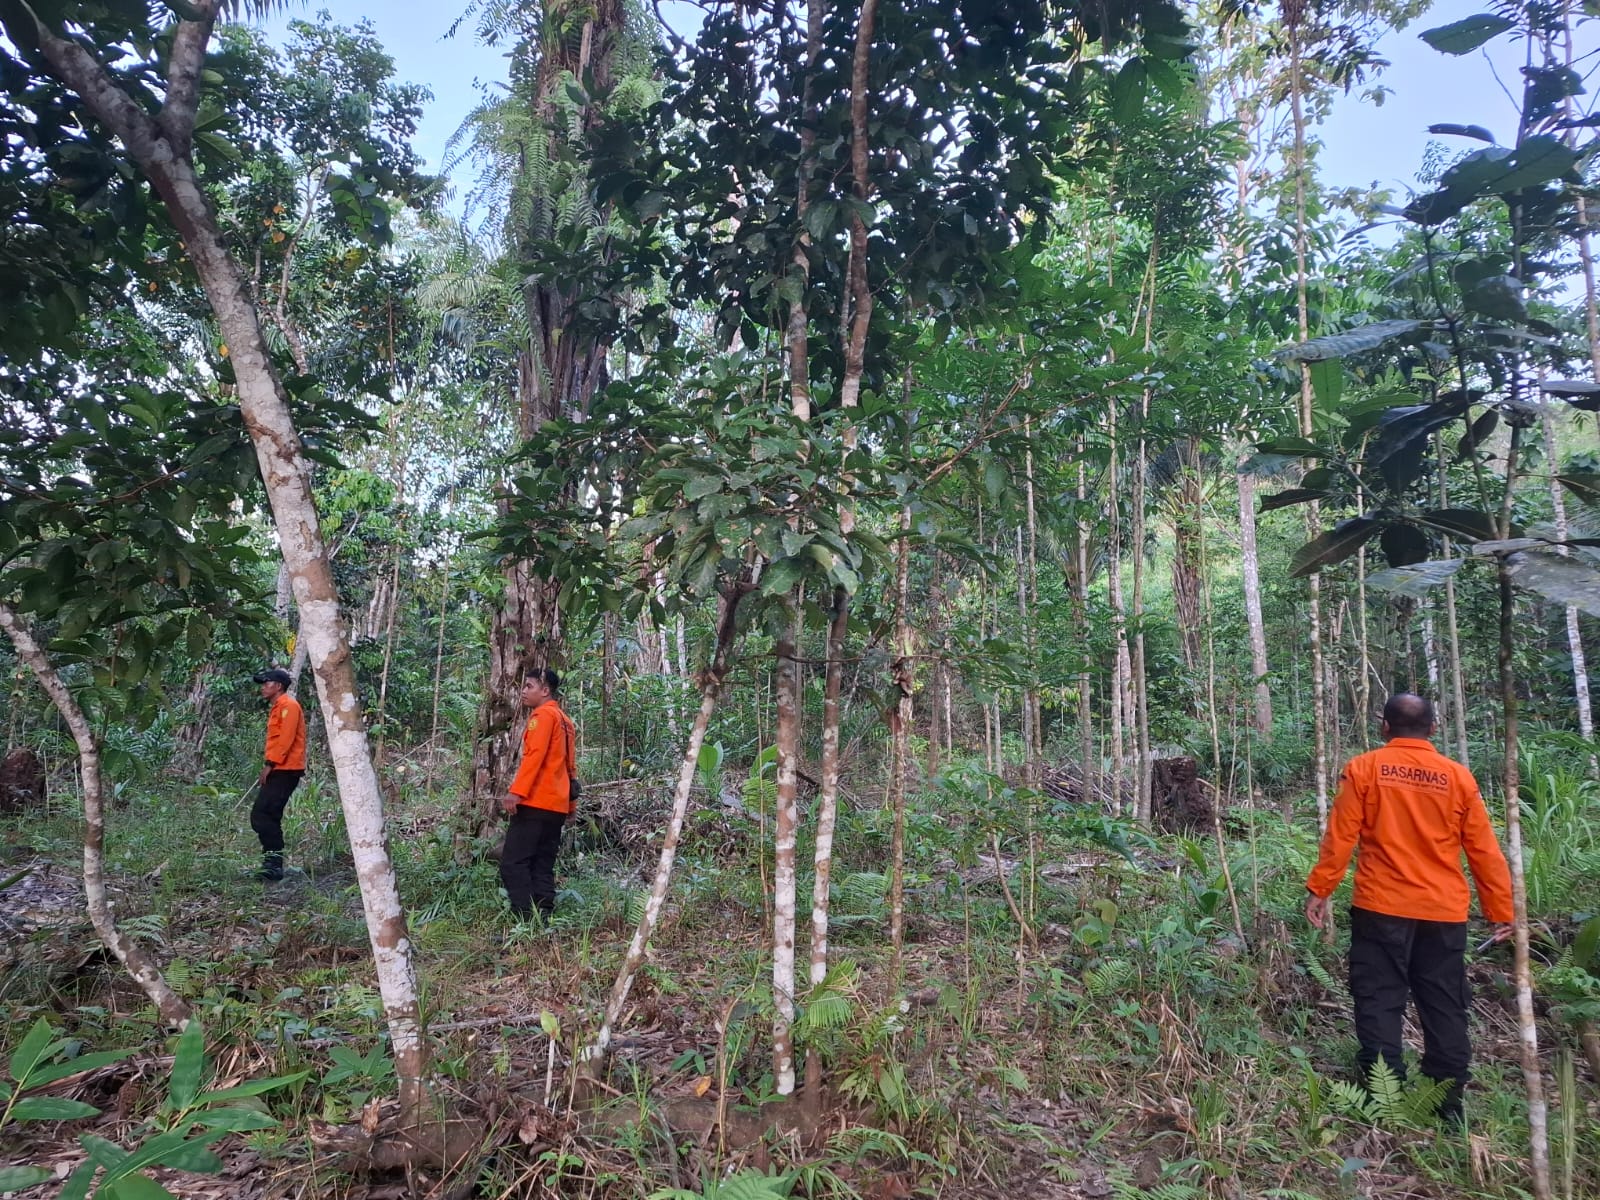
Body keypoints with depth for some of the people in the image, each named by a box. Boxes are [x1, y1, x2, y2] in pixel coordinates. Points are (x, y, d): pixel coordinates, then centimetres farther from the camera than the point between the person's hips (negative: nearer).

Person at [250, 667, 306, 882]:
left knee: (261, 815, -15)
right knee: (268, 817, 10)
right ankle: (273, 864, 15)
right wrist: (269, 766, 15)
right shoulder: (277, 708, 22)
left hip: (285, 770, -10)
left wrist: (270, 764, -19)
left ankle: (273, 864, -14)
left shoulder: (288, 705, -9)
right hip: (279, 770, 10)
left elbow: (286, 738, -18)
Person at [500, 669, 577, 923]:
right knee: (542, 866, 8)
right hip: (556, 805, 9)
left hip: (536, 802, -9)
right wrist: (571, 803, 26)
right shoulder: (564, 719, 21)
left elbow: (534, 755, -20)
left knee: (513, 863, -10)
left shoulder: (543, 715, -7)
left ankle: (526, 920, -16)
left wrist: (516, 792, -26)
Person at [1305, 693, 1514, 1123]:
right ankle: (1449, 1104, 17)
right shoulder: (1458, 776, 2)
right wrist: (1501, 910, 13)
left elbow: (1340, 835, -7)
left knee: (1379, 1003, 4)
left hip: (1381, 908, -2)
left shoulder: (1365, 768, -4)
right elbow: (1484, 851, 5)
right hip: (1444, 913, 3)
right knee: (1445, 1008, 12)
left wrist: (1320, 889, -1)